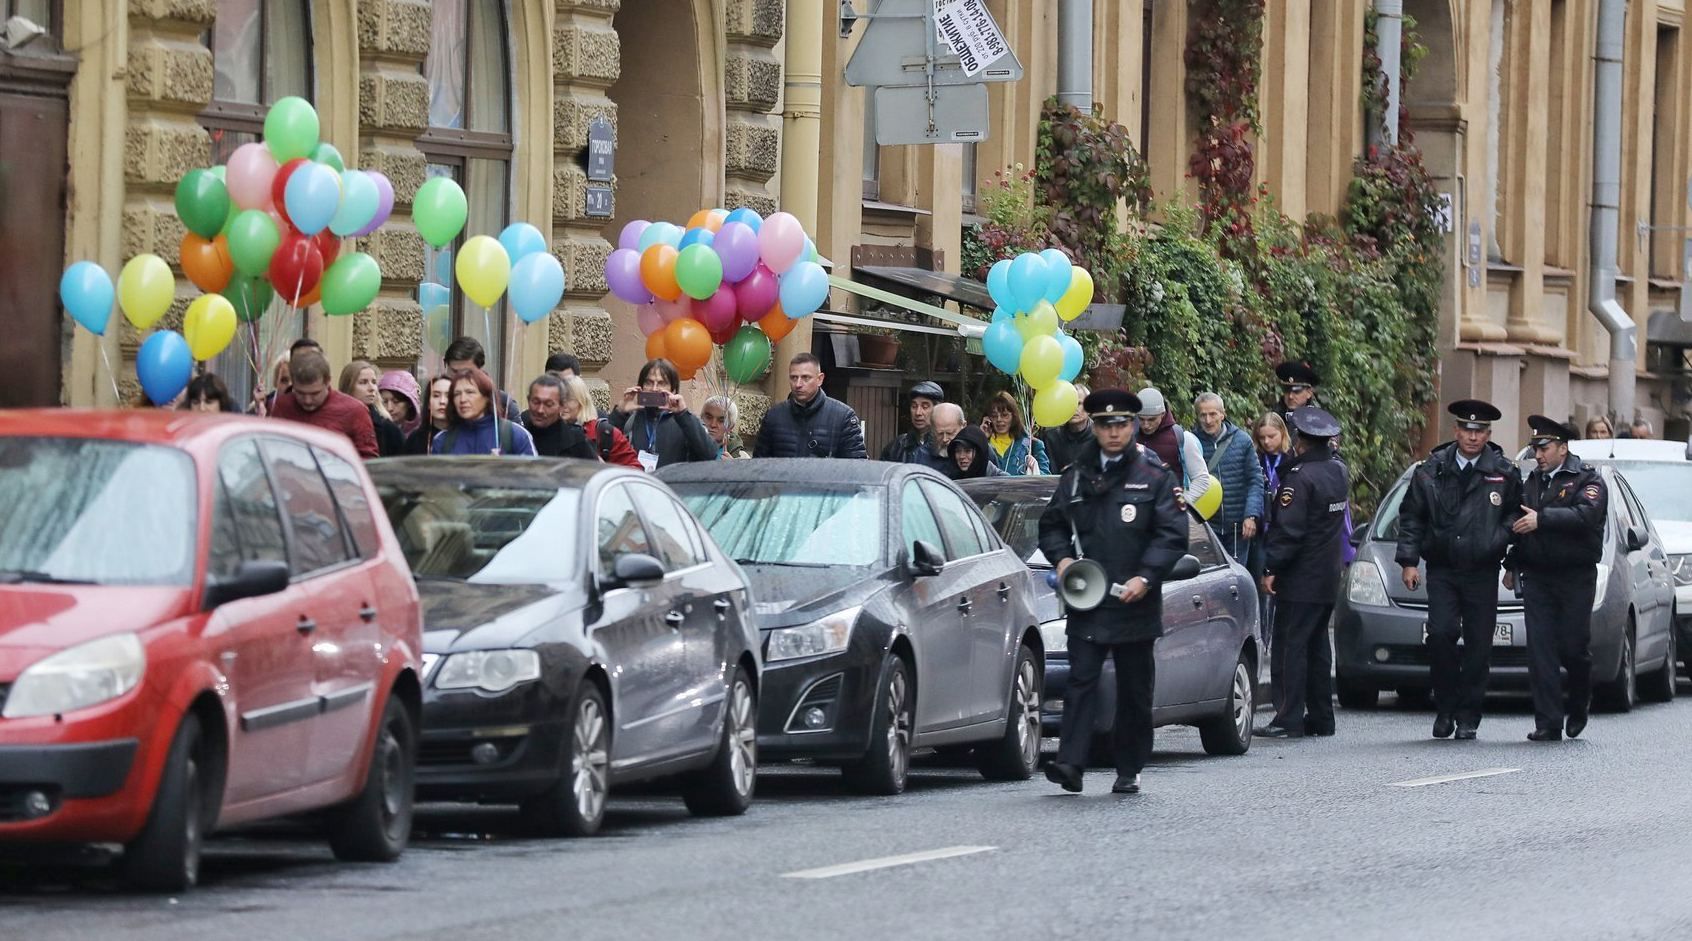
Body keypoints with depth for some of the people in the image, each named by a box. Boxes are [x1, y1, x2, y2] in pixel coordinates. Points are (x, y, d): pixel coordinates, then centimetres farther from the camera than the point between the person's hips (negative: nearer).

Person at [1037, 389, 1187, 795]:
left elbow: (1172, 534, -2)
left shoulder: (1155, 478, 3)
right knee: (1081, 681, -10)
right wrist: (1062, 558, -2)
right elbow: (1051, 525, 19)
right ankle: (1070, 763, -18)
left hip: (1135, 602, -1)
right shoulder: (1076, 478, 11)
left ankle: (1128, 772, 14)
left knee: (1134, 691, 5)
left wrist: (1146, 578, -14)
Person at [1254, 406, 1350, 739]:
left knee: (1290, 647, -6)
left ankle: (1289, 720, -9)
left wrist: (1271, 568, -16)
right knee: (1317, 646, 15)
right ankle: (1321, 718, 18)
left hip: (1300, 579, -8)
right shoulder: (1338, 471, 8)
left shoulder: (1300, 477, -17)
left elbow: (1288, 529, -20)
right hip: (1329, 577, 8)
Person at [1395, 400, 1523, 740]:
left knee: (1478, 645, 1)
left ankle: (1468, 718, 10)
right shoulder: (1432, 471, 4)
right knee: (1441, 635, -13)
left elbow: (1517, 516, 12)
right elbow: (1411, 517, 9)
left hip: (1483, 573, 0)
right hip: (1441, 570, 0)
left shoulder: (1504, 473, 2)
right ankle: (1445, 708, 3)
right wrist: (1409, 561, 2)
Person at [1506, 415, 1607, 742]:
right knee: (1540, 651, -4)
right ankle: (1548, 723, -4)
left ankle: (1578, 704, 25)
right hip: (1536, 577, 4)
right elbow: (1519, 527, 24)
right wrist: (1511, 565, 18)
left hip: (1575, 578, -4)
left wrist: (1542, 519, -23)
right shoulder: (1531, 482, 17)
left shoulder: (1587, 479, -2)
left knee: (1573, 647, -4)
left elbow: (1585, 515, -20)